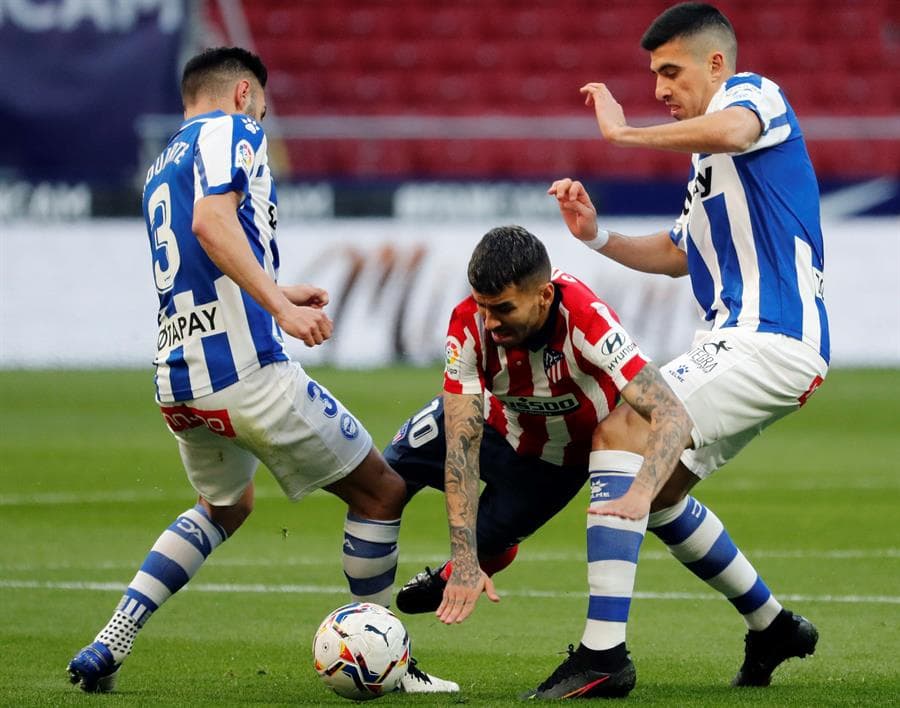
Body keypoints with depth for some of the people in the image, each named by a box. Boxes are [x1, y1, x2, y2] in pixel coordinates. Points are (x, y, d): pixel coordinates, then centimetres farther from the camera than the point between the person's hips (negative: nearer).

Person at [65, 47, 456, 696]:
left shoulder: (161, 168, 23)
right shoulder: (231, 130, -2)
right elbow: (211, 223, -21)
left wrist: (277, 296, 42)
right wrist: (281, 308, -25)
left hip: (176, 379, 9)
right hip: (244, 367, -9)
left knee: (226, 506, 31)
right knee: (380, 492, 4)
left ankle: (108, 647, 19)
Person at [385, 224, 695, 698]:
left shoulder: (585, 320, -45)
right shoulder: (469, 323, -34)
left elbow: (672, 416, -50)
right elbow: (462, 442, -35)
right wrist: (465, 561, -42)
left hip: (572, 451, -4)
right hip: (503, 424, 4)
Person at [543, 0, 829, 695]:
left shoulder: (755, 92, -6)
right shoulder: (708, 161, 24)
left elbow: (731, 129, -32)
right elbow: (679, 254, 30)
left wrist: (624, 133, -21)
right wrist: (596, 235, 14)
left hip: (770, 339, -11)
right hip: (739, 339, 11)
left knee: (622, 431, -21)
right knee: (657, 492, 16)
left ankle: (603, 650, -26)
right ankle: (772, 625, 28)